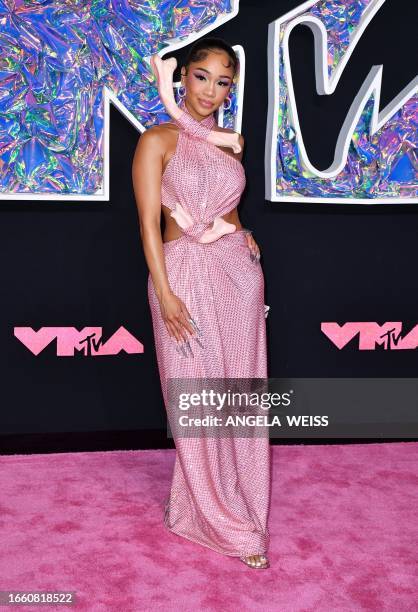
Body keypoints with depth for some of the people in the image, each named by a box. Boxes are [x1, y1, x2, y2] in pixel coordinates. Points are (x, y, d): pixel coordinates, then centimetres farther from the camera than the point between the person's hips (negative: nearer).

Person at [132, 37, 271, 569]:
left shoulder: (233, 142, 11)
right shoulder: (158, 140, -6)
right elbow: (149, 221, -11)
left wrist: (243, 237, 8)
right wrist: (164, 294, -16)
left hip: (239, 271, 5)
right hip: (186, 272, -5)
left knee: (238, 385, 10)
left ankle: (235, 495, 30)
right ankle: (225, 520, 21)